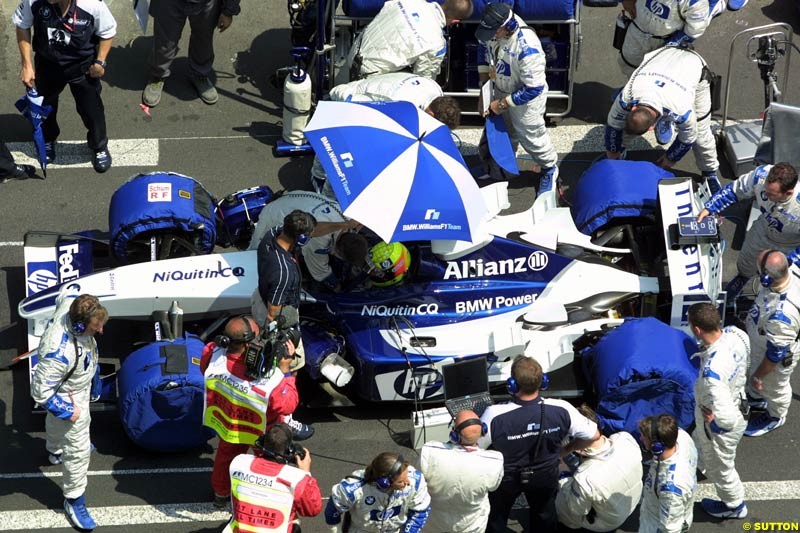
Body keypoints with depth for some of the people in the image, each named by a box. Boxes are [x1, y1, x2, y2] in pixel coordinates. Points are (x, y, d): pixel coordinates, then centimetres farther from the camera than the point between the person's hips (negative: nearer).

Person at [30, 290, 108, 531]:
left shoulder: (71, 304, -29)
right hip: (69, 397, -8)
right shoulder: (59, 353, -49)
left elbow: (66, 294, -1)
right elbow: (41, 391, -36)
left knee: (56, 422, 38)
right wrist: (67, 411, -23)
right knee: (78, 449, 7)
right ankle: (74, 500, 28)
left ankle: (55, 450, 70)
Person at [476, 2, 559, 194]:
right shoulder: (494, 27, -23)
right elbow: (483, 47, 2)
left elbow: (534, 89, -32)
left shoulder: (527, 48, -42)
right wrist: (484, 85, 0)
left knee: (531, 136, 13)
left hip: (526, 98, -6)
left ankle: (549, 170, 39)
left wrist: (503, 104, -22)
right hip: (501, 90, 6)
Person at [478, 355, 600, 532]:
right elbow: (594, 435, -16)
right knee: (544, 517, 32)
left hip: (506, 480, -2)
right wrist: (567, 450, 2)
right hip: (545, 477, 2)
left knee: (496, 519, 29)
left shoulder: (494, 416, -39)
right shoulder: (561, 410, -31)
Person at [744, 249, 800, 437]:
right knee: (755, 370, 35)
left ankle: (775, 418, 56)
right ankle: (755, 397, 66)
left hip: (777, 357, -7)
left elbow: (776, 353, -32)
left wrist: (759, 376, -14)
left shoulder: (782, 314, -50)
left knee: (773, 387, 25)